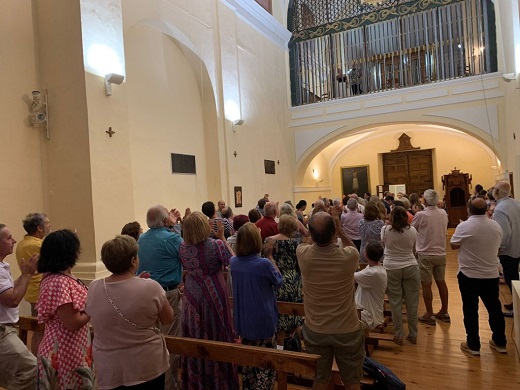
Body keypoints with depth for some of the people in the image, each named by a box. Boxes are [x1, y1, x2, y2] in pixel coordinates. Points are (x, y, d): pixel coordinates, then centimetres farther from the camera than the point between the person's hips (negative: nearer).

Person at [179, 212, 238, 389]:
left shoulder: (183, 247, -6)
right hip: (213, 297, -4)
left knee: (194, 338, 17)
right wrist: (222, 237, -4)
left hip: (192, 298, 4)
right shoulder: (216, 244, -20)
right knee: (215, 336, 12)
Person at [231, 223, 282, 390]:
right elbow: (278, 281, -6)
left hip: (243, 320, 6)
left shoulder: (233, 262, -8)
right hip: (263, 321, -5)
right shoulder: (264, 263, -24)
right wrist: (270, 256, -5)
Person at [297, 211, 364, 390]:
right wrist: (339, 227, 1)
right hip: (347, 330, -1)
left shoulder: (303, 254, -20)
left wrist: (317, 226, 6)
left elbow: (309, 241, 6)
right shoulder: (348, 256, -24)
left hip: (315, 330, 2)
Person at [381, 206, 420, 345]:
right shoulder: (412, 230, -2)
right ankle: (413, 335, 23)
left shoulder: (386, 230, -7)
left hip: (392, 269, -1)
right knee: (412, 303, 11)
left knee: (395, 303, 7)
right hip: (411, 267, 2)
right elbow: (413, 248, 12)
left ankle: (398, 336, 16)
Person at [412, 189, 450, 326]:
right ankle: (444, 312, 27)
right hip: (441, 253, 6)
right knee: (441, 282, 16)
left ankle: (429, 315, 11)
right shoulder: (443, 214, 1)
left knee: (426, 285, 4)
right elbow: (445, 230, 14)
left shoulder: (420, 215, -17)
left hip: (425, 254, -6)